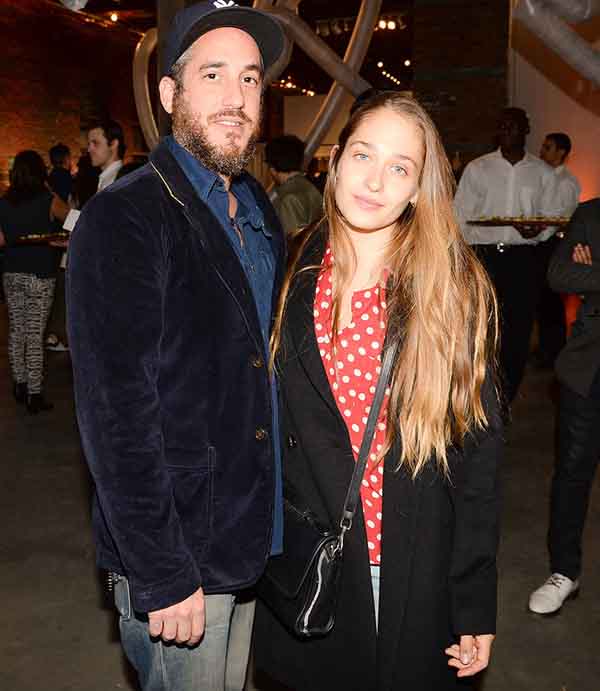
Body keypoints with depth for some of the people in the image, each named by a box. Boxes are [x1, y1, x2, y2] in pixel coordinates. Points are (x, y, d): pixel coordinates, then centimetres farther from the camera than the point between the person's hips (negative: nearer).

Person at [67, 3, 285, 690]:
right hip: (173, 560, -7)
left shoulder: (259, 215, 8)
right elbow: (115, 413, -20)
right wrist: (161, 576, -19)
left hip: (251, 543, 7)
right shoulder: (124, 219, -16)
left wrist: (270, 525, 11)